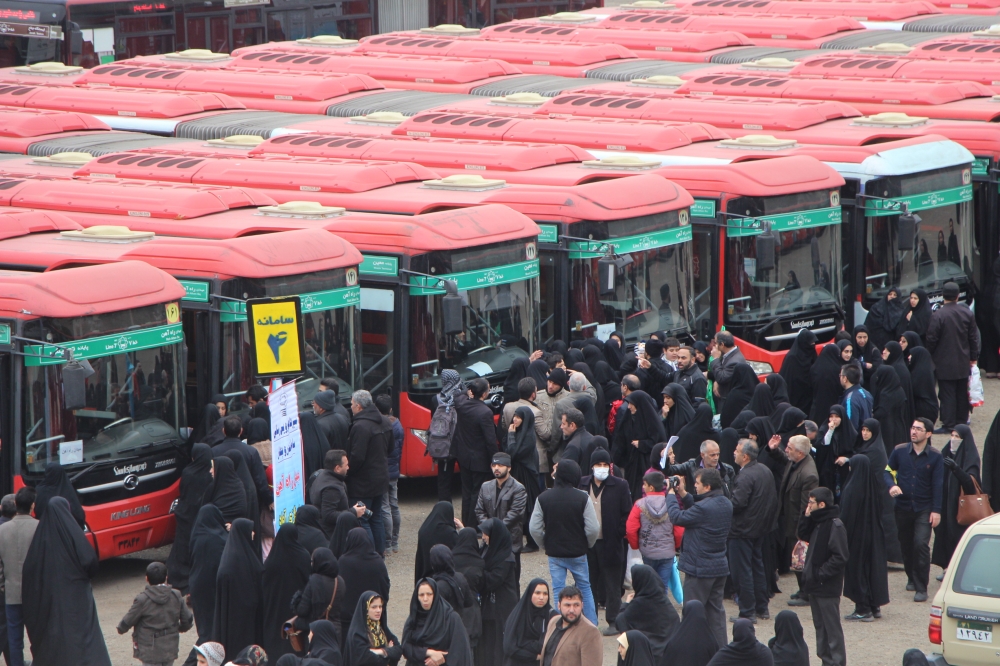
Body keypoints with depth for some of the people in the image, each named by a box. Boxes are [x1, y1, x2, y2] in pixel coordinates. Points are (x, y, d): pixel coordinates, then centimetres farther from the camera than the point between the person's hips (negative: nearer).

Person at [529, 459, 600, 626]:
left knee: (558, 590, 7)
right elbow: (593, 528, -14)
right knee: (584, 588, 14)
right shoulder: (582, 498, -13)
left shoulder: (543, 498, -7)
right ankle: (592, 626, 18)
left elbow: (534, 528, -7)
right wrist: (588, 544, 6)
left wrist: (545, 545, 10)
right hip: (578, 552, -1)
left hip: (554, 554, 1)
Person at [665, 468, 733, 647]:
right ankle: (720, 647, 14)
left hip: (700, 568, -8)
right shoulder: (726, 504, 3)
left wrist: (671, 494, -4)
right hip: (720, 566, 8)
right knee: (716, 609, 13)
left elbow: (677, 517, -16)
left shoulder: (704, 507, -24)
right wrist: (683, 494, 9)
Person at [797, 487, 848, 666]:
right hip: (815, 584, 9)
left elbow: (840, 557, -22)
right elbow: (804, 536, 19)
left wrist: (820, 574, -20)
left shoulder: (835, 526, -19)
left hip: (827, 586, -9)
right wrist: (806, 518, 4)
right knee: (820, 625, 15)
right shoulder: (817, 522, 9)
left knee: (832, 627, -3)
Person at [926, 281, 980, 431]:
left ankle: (949, 424, -2)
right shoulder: (968, 313, -2)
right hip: (963, 362, 5)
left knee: (947, 394, -1)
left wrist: (930, 356, 2)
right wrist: (973, 356, 17)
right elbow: (973, 338, 6)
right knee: (962, 393, 14)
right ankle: (961, 421, 21)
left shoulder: (937, 315, -18)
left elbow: (931, 339, -14)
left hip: (944, 363, -5)